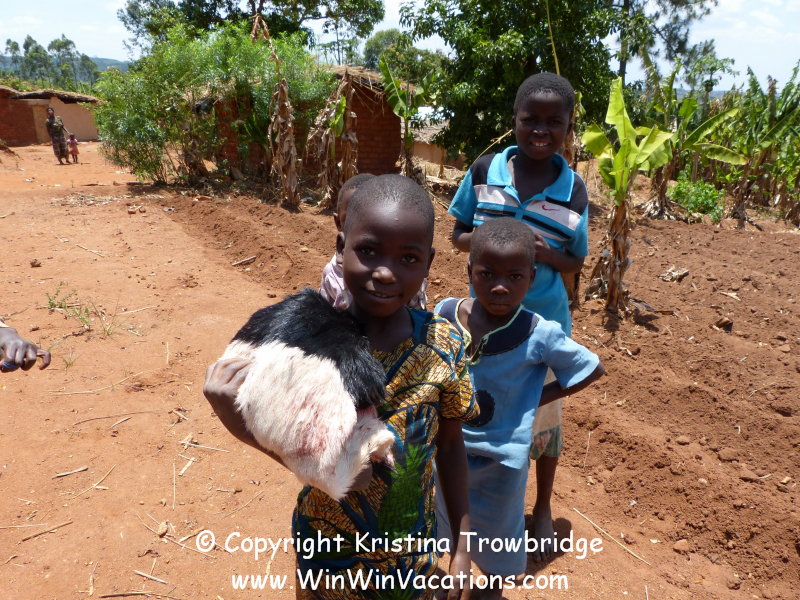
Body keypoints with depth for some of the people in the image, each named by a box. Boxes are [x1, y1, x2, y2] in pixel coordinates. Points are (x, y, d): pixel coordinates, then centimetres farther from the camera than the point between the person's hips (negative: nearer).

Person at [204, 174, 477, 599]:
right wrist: (238, 420, -33)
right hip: (328, 550, -1)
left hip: (412, 551, 1)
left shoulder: (443, 346, -17)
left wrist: (461, 546, 2)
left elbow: (450, 445, -5)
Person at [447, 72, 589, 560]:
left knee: (544, 418, 14)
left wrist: (544, 253, -22)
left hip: (544, 323, -1)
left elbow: (576, 263, 0)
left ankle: (544, 509, 41)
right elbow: (458, 236, 1)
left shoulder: (574, 191, -8)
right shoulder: (484, 171, -7)